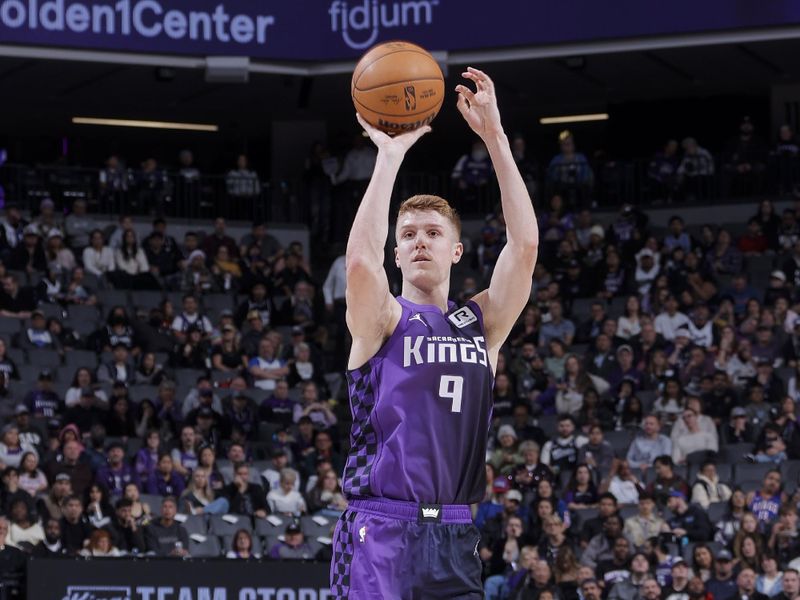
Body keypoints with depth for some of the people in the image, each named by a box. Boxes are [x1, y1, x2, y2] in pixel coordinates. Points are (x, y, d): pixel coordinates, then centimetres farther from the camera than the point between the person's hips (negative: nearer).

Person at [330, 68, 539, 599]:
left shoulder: (482, 324, 14)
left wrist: (495, 137, -5)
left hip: (455, 535, 4)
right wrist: (390, 155, -16)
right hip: (380, 528, -4)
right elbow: (361, 257, -19)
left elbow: (524, 244, 1)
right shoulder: (383, 320, 3)